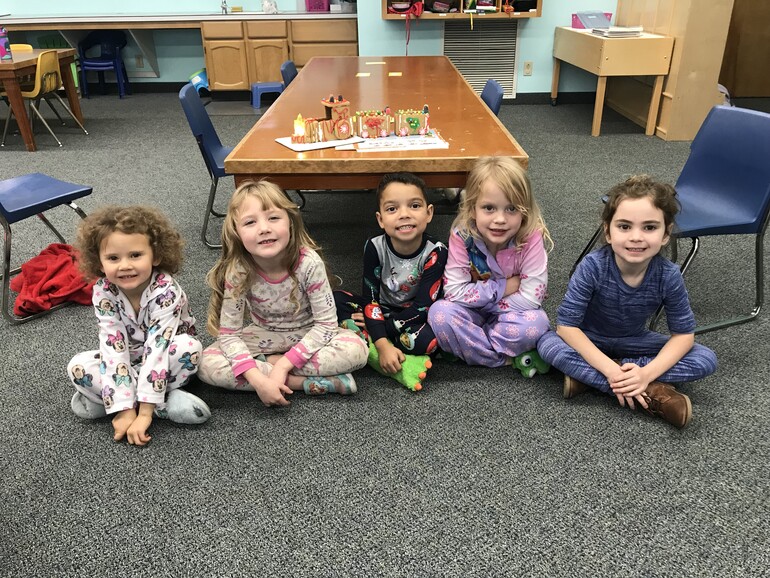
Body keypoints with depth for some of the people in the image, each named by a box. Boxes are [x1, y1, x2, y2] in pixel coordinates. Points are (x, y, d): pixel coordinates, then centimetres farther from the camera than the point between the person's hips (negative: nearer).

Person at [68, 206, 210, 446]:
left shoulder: (166, 291, -30)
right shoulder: (104, 292, -20)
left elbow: (156, 348, -35)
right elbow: (113, 348, -25)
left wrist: (144, 412, -37)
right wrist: (125, 408, -32)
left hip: (164, 364, -3)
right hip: (129, 363, 3)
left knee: (188, 346, -34)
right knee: (78, 367, -21)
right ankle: (168, 402, -22)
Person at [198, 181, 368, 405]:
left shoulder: (309, 262, -28)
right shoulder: (238, 271, -24)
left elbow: (326, 322, -22)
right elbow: (228, 334, -19)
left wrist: (284, 364, -29)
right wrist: (257, 379, -33)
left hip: (308, 335, -1)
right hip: (264, 336, 2)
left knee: (356, 350, -28)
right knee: (207, 364, -23)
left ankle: (266, 362, -17)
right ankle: (304, 382, -20)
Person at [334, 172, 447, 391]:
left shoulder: (435, 252, -21)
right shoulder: (375, 247, -16)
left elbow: (423, 307, -21)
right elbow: (370, 298, -17)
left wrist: (381, 329, -20)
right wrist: (382, 345, -30)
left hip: (413, 318, -3)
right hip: (382, 311, 3)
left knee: (428, 339, -36)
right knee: (335, 300, -20)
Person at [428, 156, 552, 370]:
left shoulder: (531, 238, -23)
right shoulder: (462, 235, -20)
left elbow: (530, 298, -24)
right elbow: (454, 290, -21)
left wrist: (478, 298, -20)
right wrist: (503, 287, -23)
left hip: (509, 313, -1)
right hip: (473, 313, 1)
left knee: (536, 322, -32)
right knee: (440, 312, -28)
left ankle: (467, 345, -12)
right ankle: (505, 359, -15)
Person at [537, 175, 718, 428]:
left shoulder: (669, 275, -23)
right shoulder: (593, 266, -30)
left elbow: (683, 333, -14)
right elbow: (566, 325, -27)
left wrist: (647, 373, -30)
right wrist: (609, 369, -35)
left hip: (634, 342, 3)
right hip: (589, 341, -2)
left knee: (707, 361, -15)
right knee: (548, 345, -33)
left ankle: (587, 374, -21)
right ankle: (652, 394, -27)